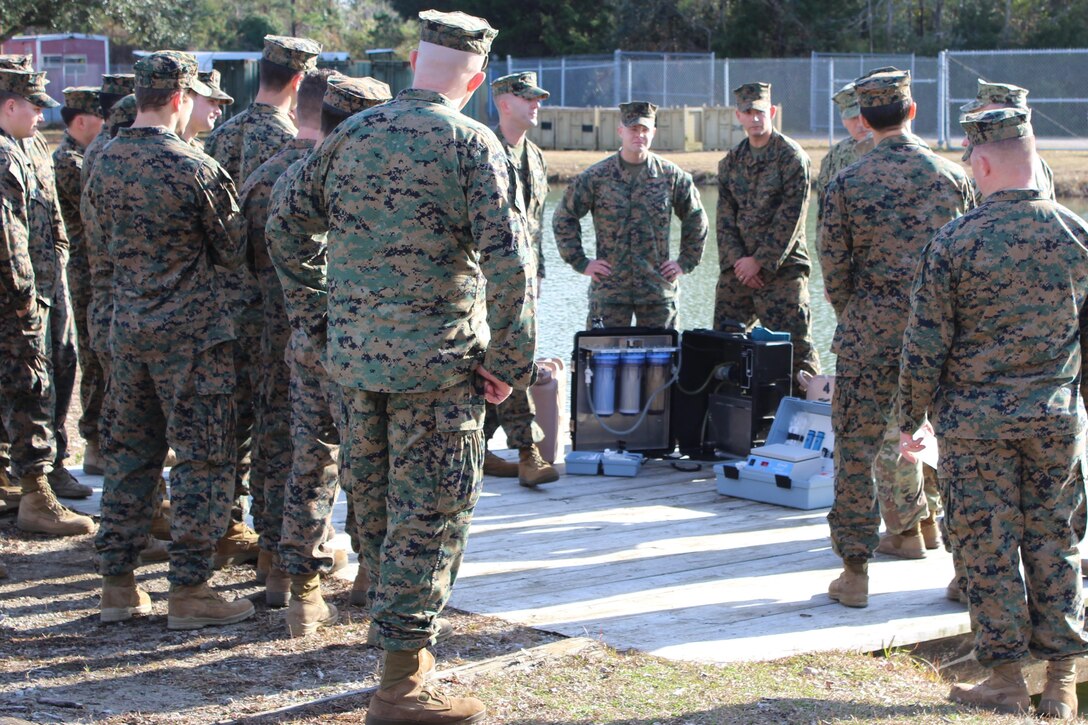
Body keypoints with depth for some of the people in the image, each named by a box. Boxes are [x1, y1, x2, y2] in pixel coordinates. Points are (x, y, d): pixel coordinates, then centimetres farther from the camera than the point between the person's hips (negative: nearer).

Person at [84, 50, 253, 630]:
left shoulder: (102, 165, 5)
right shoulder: (193, 168, -15)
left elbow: (98, 257, 14)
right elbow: (232, 251, -4)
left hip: (127, 331, 7)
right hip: (192, 333, -6)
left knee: (128, 452, 14)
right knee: (202, 457, 1)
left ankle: (117, 584, 17)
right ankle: (188, 589, 2)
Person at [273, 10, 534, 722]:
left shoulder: (350, 135, 6)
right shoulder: (471, 143, -10)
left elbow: (294, 215, 18)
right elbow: (506, 257, -17)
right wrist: (511, 362, -10)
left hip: (354, 354, 6)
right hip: (438, 361, -6)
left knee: (376, 502, 17)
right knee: (431, 511, 0)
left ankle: (401, 637, 32)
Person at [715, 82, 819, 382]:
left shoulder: (791, 157, -5)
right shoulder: (731, 161, 13)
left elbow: (791, 217, -10)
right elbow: (725, 217, 10)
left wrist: (760, 261, -13)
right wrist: (736, 259, -4)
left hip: (781, 268, -6)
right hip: (738, 268, 6)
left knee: (795, 346, -6)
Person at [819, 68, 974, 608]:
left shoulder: (847, 184, -7)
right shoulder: (952, 177, 0)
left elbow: (834, 269, -3)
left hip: (870, 332, -3)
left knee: (857, 448, 3)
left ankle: (855, 571, 2)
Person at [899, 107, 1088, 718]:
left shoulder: (954, 243, -11)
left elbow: (925, 347, -8)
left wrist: (912, 420, 3)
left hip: (975, 420, -3)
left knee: (989, 546, 6)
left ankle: (1007, 680, 11)